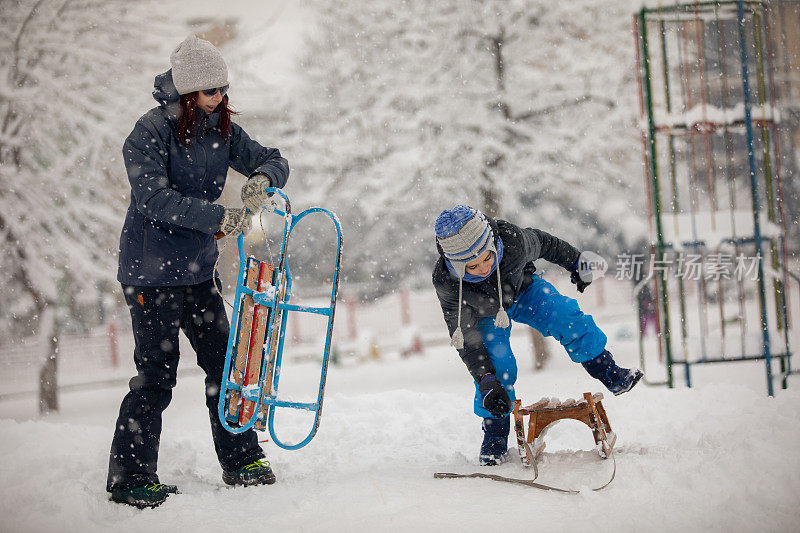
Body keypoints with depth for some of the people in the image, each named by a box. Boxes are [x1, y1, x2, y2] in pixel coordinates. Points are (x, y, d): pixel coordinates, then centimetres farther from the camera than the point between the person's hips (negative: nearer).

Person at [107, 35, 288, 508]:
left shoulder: (221, 129, 6)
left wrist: (262, 178, -16)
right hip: (151, 270, -7)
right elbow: (154, 197, -26)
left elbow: (274, 160, 9)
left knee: (225, 362, 8)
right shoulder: (151, 132, -15)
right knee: (157, 375, -5)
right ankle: (130, 478, 5)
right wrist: (219, 217, -34)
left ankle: (242, 461, 20)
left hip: (198, 269, 7)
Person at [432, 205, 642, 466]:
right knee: (497, 366, -17)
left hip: (523, 290, 2)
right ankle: (495, 434, 2)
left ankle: (609, 373, 1)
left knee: (567, 318, -18)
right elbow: (466, 336, -30)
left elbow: (541, 243, -12)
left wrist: (575, 263, 5)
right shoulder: (446, 283, -39)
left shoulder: (512, 239, -38)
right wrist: (485, 379, -40)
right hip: (485, 314, -1)